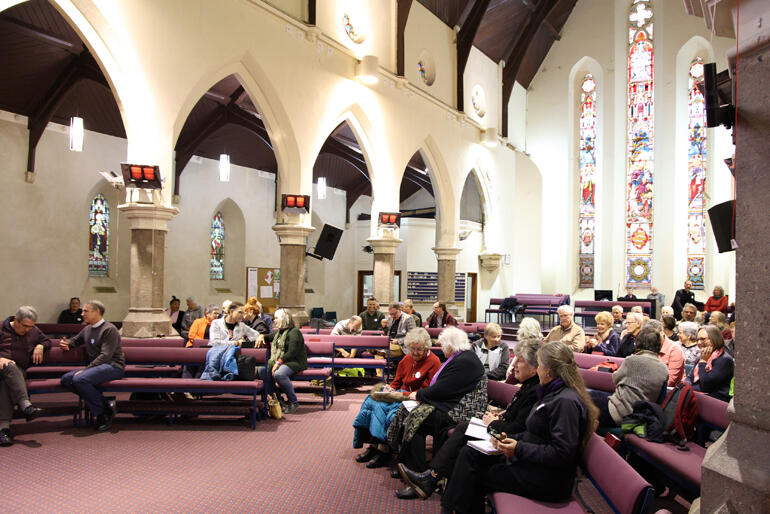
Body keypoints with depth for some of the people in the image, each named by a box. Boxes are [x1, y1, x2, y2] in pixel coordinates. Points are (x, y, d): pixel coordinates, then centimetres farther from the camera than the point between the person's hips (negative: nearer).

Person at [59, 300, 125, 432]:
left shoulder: (109, 329, -8)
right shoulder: (87, 329, 19)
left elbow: (105, 355, -17)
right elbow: (75, 341, 37)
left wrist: (86, 369, -22)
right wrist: (65, 344, 12)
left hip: (113, 366, -9)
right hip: (94, 367, 9)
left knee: (79, 379, -30)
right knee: (66, 379, -12)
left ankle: (103, 413, -16)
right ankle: (103, 405, -14)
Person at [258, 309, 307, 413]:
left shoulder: (294, 332, -8)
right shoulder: (278, 332, 20)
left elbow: (292, 352, -19)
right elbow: (268, 337, 39)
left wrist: (278, 363, -24)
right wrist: (262, 336, 15)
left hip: (294, 362, -9)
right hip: (277, 362, 9)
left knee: (278, 374, -36)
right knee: (261, 371, -12)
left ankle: (293, 401, -21)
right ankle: (278, 399, -7)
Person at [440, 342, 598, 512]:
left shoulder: (566, 402, -22)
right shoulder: (552, 393, 12)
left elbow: (562, 454, -26)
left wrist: (519, 449, -21)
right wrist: (510, 438, 3)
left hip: (547, 480, -10)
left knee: (477, 476, -5)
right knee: (469, 453, 1)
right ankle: (451, 507, 5)